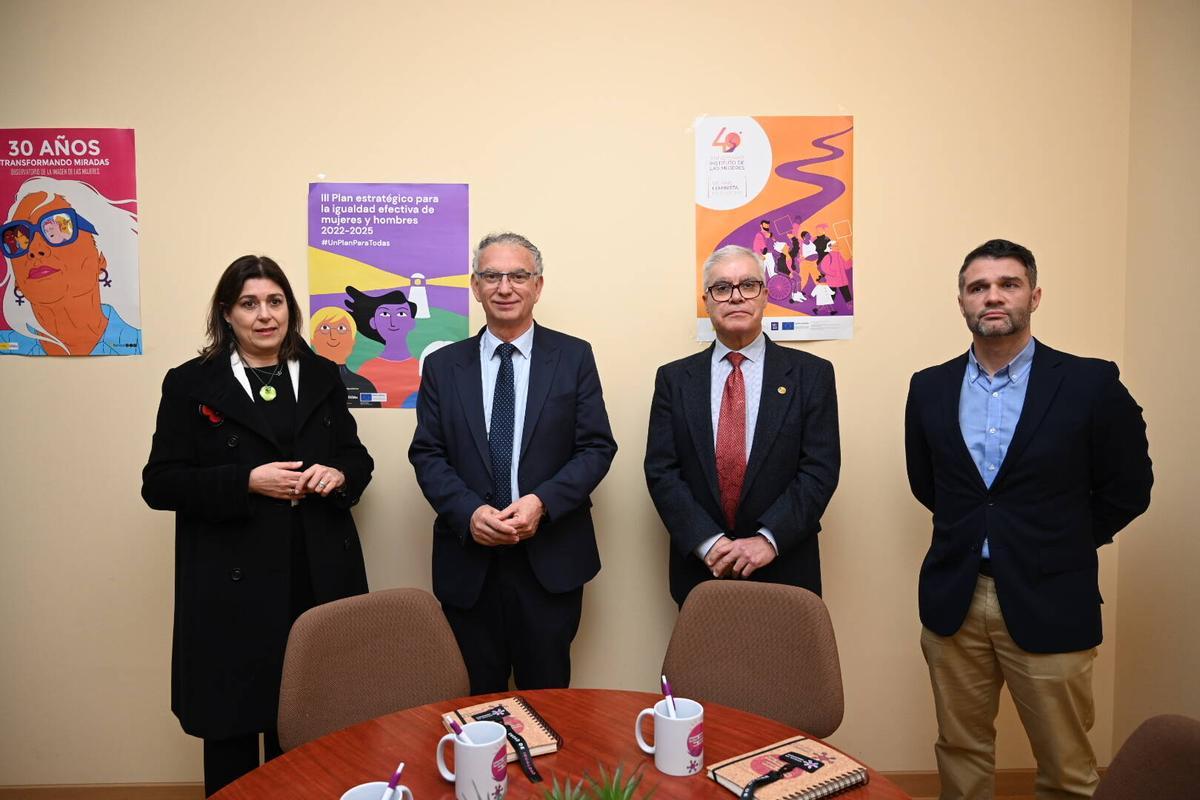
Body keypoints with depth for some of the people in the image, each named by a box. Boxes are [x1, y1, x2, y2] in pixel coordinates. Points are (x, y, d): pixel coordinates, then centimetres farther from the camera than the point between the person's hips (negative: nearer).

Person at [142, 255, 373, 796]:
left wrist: (338, 474, -7)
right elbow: (160, 484, -3)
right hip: (233, 582, -2)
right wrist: (247, 482, -16)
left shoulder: (322, 377, 9)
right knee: (233, 721, 10)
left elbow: (356, 456, 16)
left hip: (319, 575, 3)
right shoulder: (191, 384, 0)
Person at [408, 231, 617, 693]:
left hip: (551, 558, -1)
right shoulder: (443, 365, 6)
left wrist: (542, 502, -16)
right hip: (467, 558, 1)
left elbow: (598, 447, -2)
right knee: (476, 701, 13)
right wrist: (469, 512, -14)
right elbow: (426, 453, 3)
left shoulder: (574, 357, 2)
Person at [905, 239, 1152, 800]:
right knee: (960, 752, 15)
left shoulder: (1091, 384, -6)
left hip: (1048, 605, -2)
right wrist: (971, 531, 9)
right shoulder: (929, 388, 3)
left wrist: (1064, 544, 4)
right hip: (953, 602, 3)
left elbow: (1127, 487, 2)